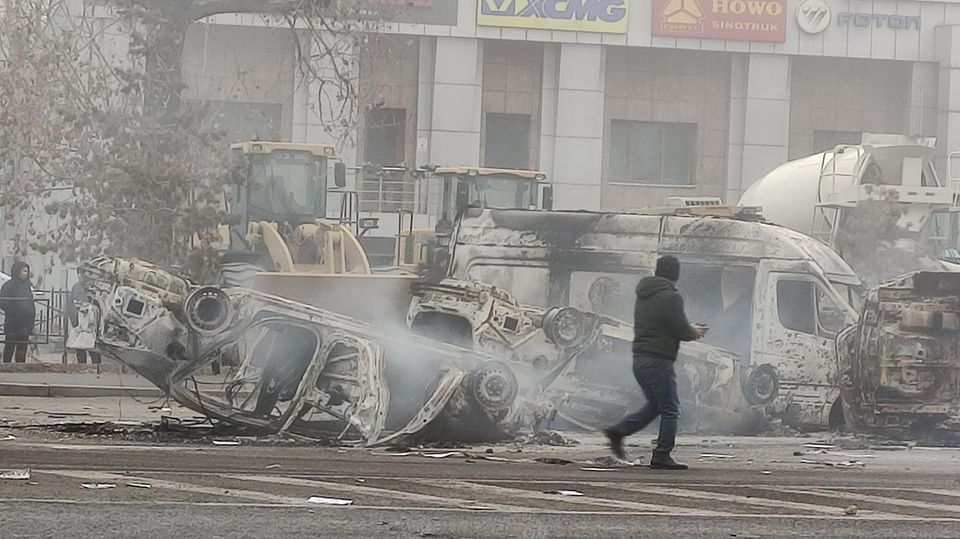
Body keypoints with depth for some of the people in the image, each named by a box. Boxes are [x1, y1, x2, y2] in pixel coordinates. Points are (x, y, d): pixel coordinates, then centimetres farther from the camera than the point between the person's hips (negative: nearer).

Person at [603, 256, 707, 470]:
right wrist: (695, 332, 12)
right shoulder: (671, 297, -13)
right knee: (670, 410, 0)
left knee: (654, 405, 19)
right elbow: (683, 331, -12)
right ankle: (662, 456, -2)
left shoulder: (643, 296, 15)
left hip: (639, 359, 9)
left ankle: (618, 432, 9)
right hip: (658, 360, -9)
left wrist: (690, 330, 20)